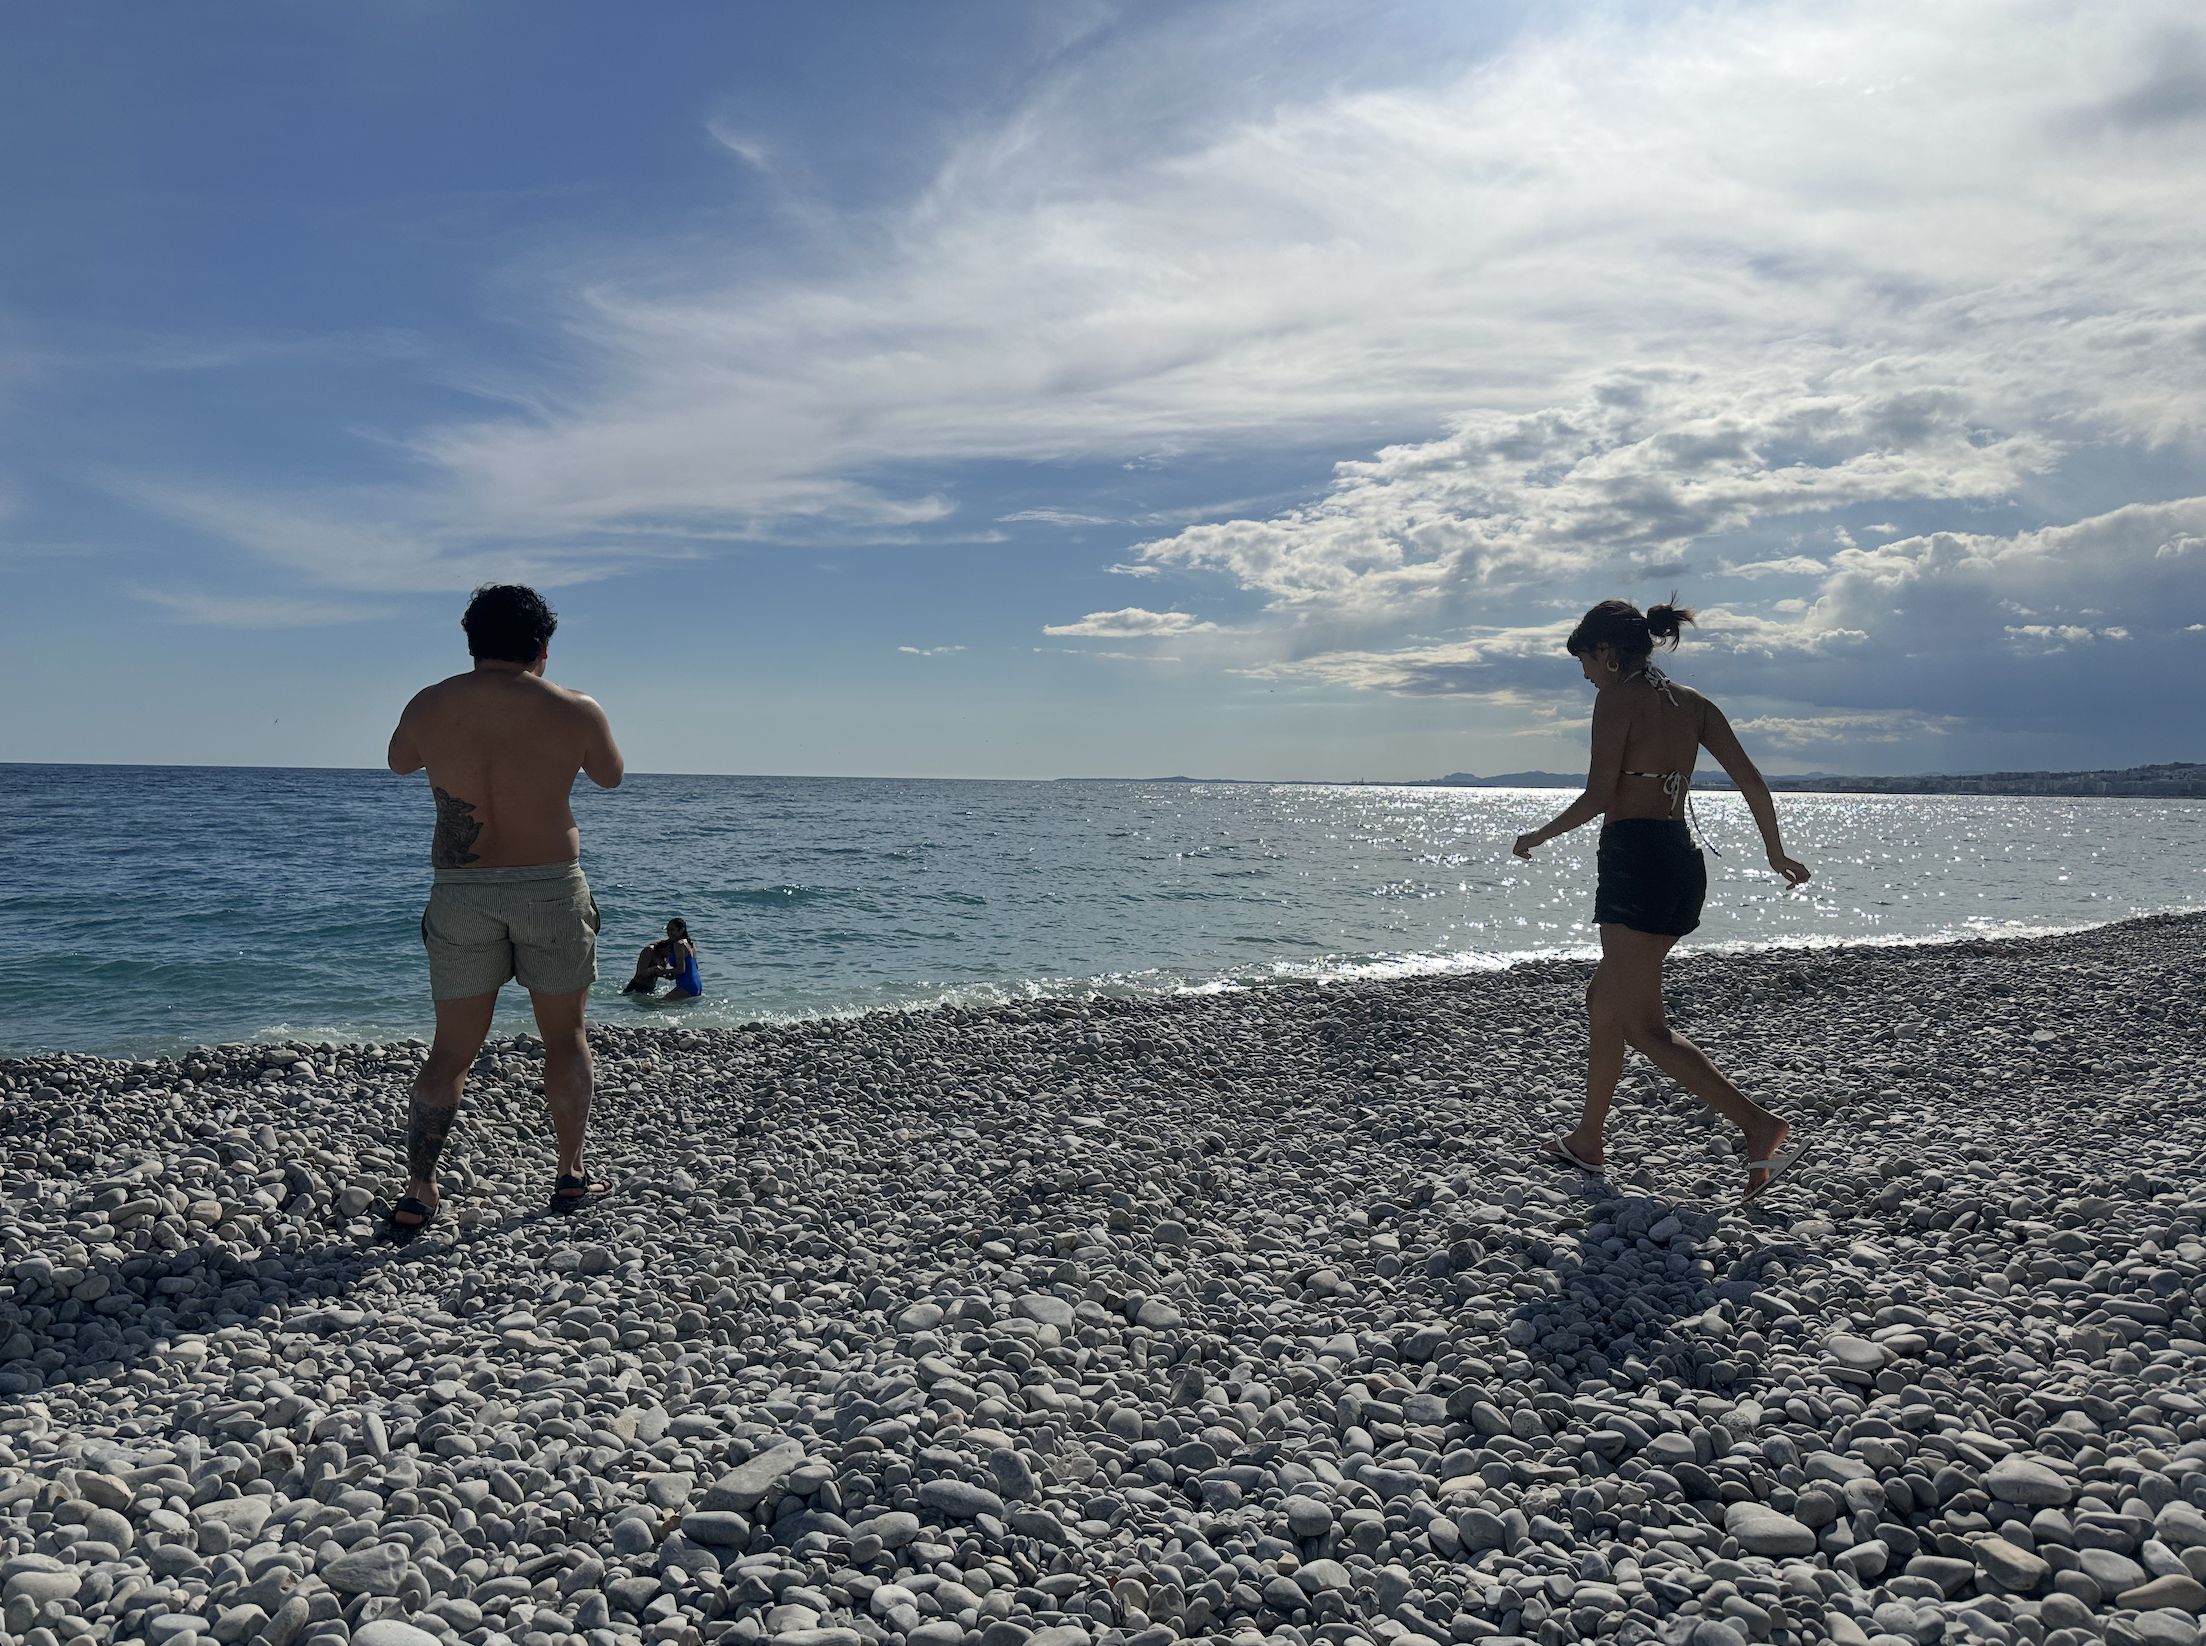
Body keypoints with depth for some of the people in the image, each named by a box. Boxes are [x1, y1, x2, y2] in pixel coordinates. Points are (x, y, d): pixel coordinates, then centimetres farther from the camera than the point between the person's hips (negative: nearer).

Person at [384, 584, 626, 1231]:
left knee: (451, 1050, 11)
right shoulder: (575, 711, -7)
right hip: (551, 887, -1)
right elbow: (610, 776, 11)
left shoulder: (428, 707, -2)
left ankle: (417, 1191, 9)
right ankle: (570, 1175, 23)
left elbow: (399, 763, 18)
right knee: (565, 1037, 15)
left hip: (460, 893, 2)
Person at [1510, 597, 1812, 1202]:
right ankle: (1587, 1141, 27)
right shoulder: (1693, 703, 14)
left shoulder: (1617, 698, -7)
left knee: (1643, 1026, -6)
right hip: (1684, 861, 9)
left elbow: (1598, 796, -13)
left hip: (1635, 859, -9)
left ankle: (1759, 1125, -16)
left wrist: (1538, 837, 2)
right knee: (1603, 1002, 19)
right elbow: (1753, 783, 10)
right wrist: (1777, 854, 21)